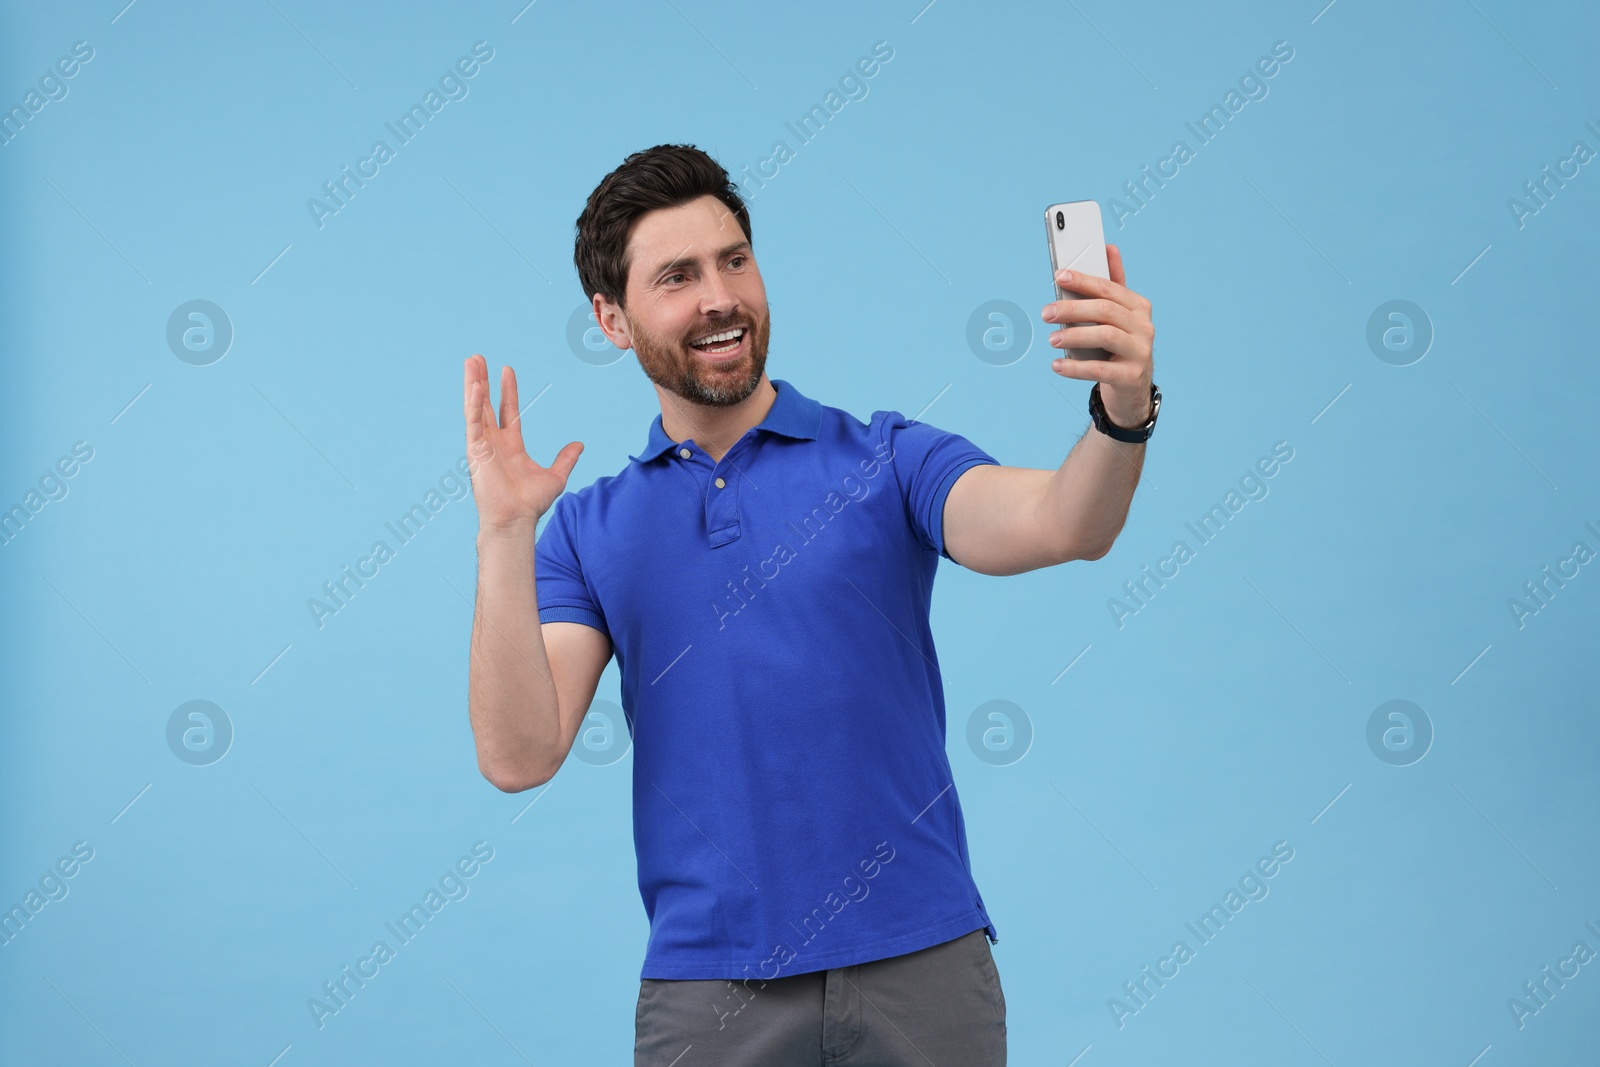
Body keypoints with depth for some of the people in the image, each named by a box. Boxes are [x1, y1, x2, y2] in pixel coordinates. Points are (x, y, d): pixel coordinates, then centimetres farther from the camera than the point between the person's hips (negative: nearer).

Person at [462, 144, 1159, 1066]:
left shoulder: (886, 461, 2)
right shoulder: (588, 530, 7)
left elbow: (1061, 525, -16)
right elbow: (519, 756, -4)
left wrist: (1123, 414, -36)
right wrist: (504, 532, -12)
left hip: (919, 965, 0)